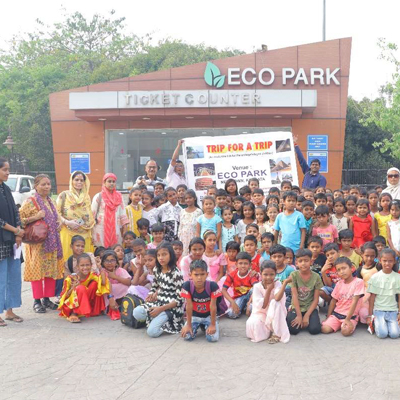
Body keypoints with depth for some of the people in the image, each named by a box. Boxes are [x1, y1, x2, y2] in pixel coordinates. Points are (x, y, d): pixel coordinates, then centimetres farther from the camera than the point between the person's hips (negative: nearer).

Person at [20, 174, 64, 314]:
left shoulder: (50, 202, 14)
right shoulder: (30, 201, -7)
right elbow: (18, 219, -15)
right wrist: (36, 217, -21)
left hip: (52, 243, 6)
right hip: (37, 242, -6)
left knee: (52, 270, 6)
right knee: (37, 270, -4)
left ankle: (47, 299, 17)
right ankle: (37, 301, 4)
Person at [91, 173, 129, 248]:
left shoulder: (119, 196, 10)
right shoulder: (98, 197, 0)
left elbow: (122, 214, 11)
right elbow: (92, 214, -1)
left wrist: (125, 230, 6)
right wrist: (91, 234, -3)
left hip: (115, 230, 3)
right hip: (101, 229, -3)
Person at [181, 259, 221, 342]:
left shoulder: (212, 286, -28)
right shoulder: (187, 286, -25)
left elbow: (213, 306, -21)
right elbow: (189, 306, -20)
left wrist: (212, 325, -17)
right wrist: (188, 325, -15)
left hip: (208, 315, -1)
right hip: (194, 315, 1)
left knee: (213, 338, -21)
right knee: (187, 336, -19)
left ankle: (205, 326, 15)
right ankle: (197, 327, 17)